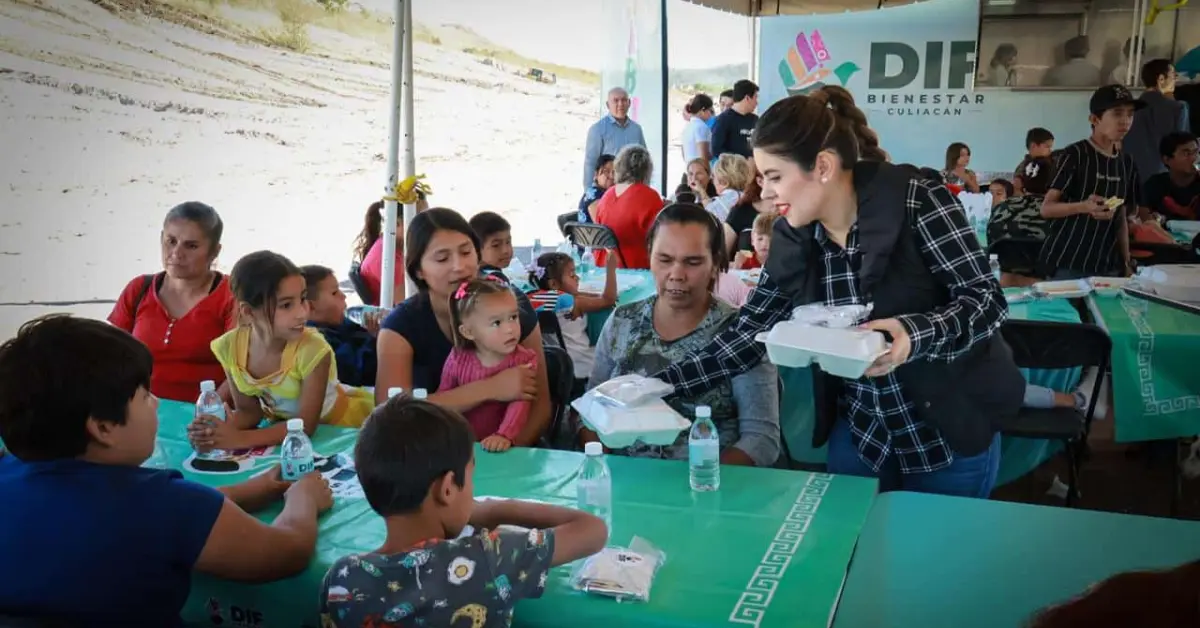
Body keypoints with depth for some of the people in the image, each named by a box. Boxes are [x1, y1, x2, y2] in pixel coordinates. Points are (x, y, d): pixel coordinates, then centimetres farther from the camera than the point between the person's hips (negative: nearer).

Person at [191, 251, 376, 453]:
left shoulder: (312, 349, -30)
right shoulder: (229, 347, -17)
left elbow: (306, 425, -26)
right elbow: (248, 410, -7)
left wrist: (241, 439, -36)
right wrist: (221, 431, -28)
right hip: (285, 426, 4)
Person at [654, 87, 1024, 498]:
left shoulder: (917, 203, -20)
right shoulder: (791, 240, -5)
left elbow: (987, 300, -17)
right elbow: (747, 335, -2)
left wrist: (915, 334, -36)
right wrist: (660, 385, -11)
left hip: (950, 434, -4)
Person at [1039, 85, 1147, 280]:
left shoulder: (1127, 163, 11)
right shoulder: (1075, 154, -8)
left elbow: (1121, 218, 15)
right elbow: (1046, 208, -12)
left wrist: (1126, 263, 11)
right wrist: (1083, 207, -28)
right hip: (1067, 264, -6)